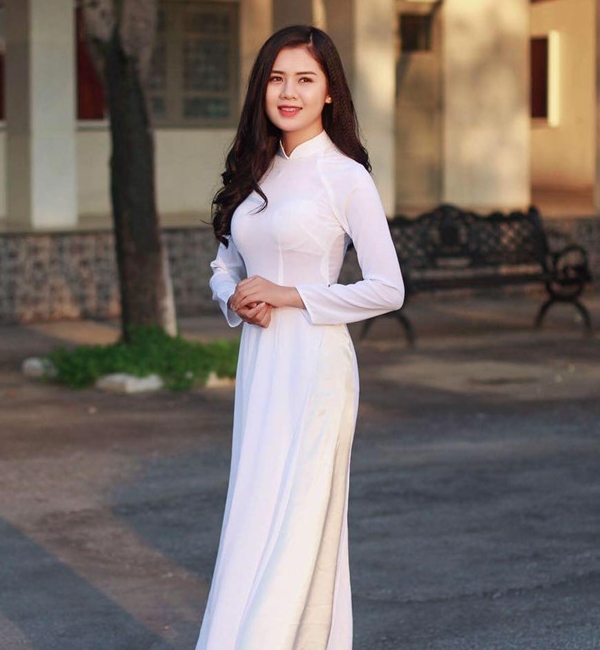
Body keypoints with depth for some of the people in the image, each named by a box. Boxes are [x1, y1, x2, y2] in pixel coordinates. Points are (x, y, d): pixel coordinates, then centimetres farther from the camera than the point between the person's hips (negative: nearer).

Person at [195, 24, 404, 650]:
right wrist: (236, 299, -2)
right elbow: (224, 265, 20)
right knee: (258, 520, 9)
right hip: (258, 362, 7)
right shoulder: (256, 172, 12)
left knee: (285, 524, -8)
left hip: (314, 366, -7)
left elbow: (387, 289, -9)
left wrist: (290, 296, -13)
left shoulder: (345, 177, -7)